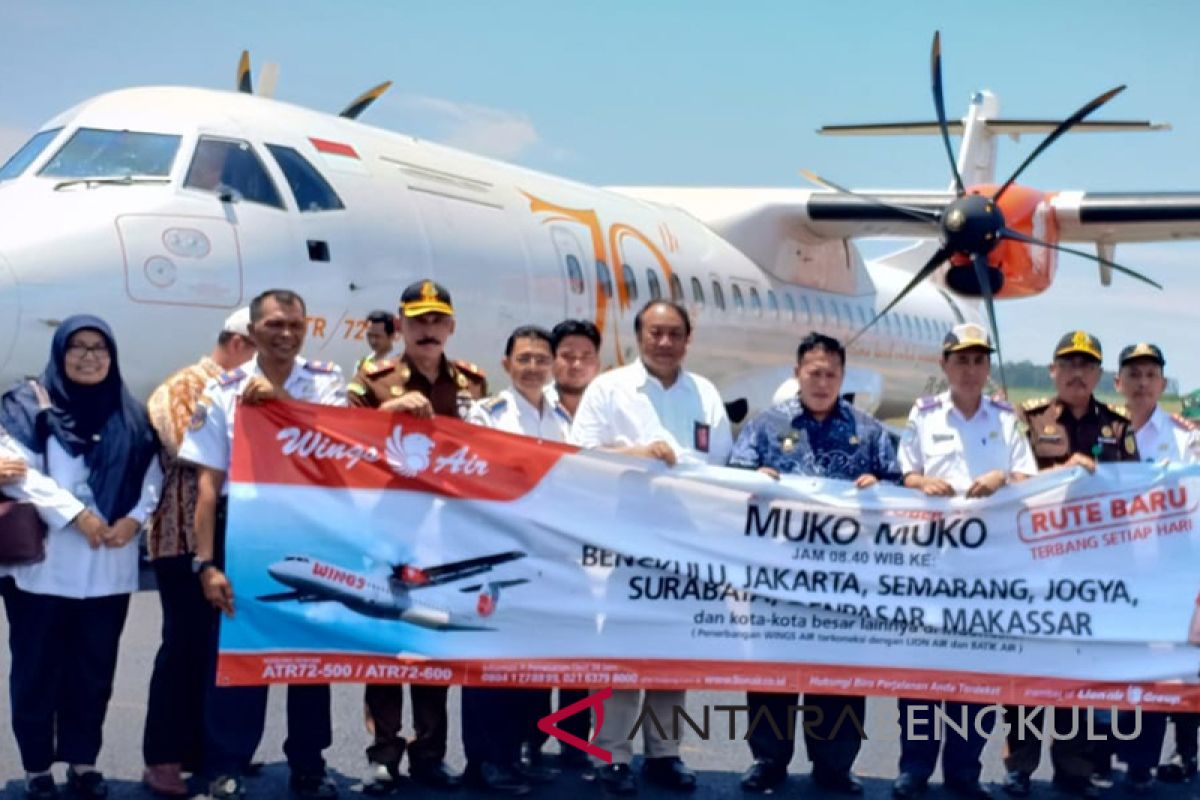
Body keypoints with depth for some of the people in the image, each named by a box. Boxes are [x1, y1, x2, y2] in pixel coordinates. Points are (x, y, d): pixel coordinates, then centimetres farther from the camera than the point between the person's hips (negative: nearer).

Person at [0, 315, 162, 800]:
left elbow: (152, 473, 9)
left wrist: (135, 517, -10)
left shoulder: (130, 415, 14)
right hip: (43, 565, -3)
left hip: (109, 568, 4)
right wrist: (74, 513, -17)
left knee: (94, 669, 10)